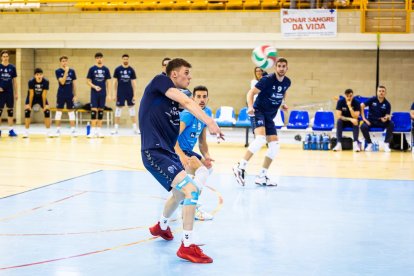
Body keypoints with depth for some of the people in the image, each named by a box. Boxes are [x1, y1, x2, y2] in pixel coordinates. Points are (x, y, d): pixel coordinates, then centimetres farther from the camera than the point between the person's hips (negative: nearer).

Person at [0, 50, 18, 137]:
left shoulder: (12, 67, 6)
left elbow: (14, 81, 10)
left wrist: (16, 93, 8)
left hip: (10, 93, 2)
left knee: (10, 110, 3)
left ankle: (11, 130, 9)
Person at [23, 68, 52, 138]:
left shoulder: (46, 82, -27)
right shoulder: (31, 82, -29)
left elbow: (44, 95, -22)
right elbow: (31, 94, -23)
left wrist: (44, 105, -17)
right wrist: (29, 105, -18)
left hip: (41, 97, 1)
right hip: (32, 97, -1)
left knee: (47, 111, -12)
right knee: (27, 111, -16)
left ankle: (48, 132, -2)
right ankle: (26, 132, -7)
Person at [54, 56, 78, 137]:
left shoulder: (72, 71, 5)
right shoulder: (58, 71, -4)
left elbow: (74, 84, 7)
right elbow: (62, 82, -16)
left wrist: (75, 95, 3)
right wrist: (66, 71, -19)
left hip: (70, 95, 2)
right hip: (61, 95, -2)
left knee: (71, 111, 3)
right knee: (59, 111, 2)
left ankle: (73, 129, 5)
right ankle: (58, 129, 8)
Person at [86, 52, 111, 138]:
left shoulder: (106, 69, 6)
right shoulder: (92, 69, 1)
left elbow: (108, 82, 8)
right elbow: (88, 81, 2)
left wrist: (109, 94, 2)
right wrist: (94, 86, -16)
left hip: (103, 93, 2)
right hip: (94, 93, -2)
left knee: (101, 111, 5)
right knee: (93, 110, -7)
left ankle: (99, 130, 11)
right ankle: (93, 131, -5)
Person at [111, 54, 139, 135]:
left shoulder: (131, 70, 3)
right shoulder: (118, 69, -1)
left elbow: (134, 83, 4)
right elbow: (115, 82, 1)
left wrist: (135, 95, -2)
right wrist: (114, 94, -4)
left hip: (130, 92, 1)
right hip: (120, 92, -1)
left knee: (132, 108, 4)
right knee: (118, 108, 1)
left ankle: (135, 128, 7)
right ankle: (116, 128, 7)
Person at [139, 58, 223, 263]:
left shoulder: (175, 97, 15)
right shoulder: (159, 81, -10)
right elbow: (187, 102, -24)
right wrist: (210, 122, -33)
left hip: (168, 152, 10)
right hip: (154, 153, -10)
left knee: (180, 191, 31)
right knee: (191, 189, -22)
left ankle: (161, 227, 58)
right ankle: (187, 247, -14)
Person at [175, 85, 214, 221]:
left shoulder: (206, 112, 6)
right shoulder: (188, 114, -21)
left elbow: (202, 142, 12)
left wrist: (206, 156, -6)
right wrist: (181, 156, -43)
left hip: (187, 151, 10)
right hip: (177, 151, -10)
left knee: (208, 167, 21)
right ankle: (194, 209, -20)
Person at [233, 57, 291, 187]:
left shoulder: (287, 82, 3)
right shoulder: (267, 79, -16)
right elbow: (251, 93, -16)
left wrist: (283, 103, 8)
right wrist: (250, 107, -33)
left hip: (270, 116, 7)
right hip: (258, 112, -7)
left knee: (275, 146, 1)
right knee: (261, 138, -30)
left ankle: (262, 176, 9)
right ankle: (240, 167, -26)